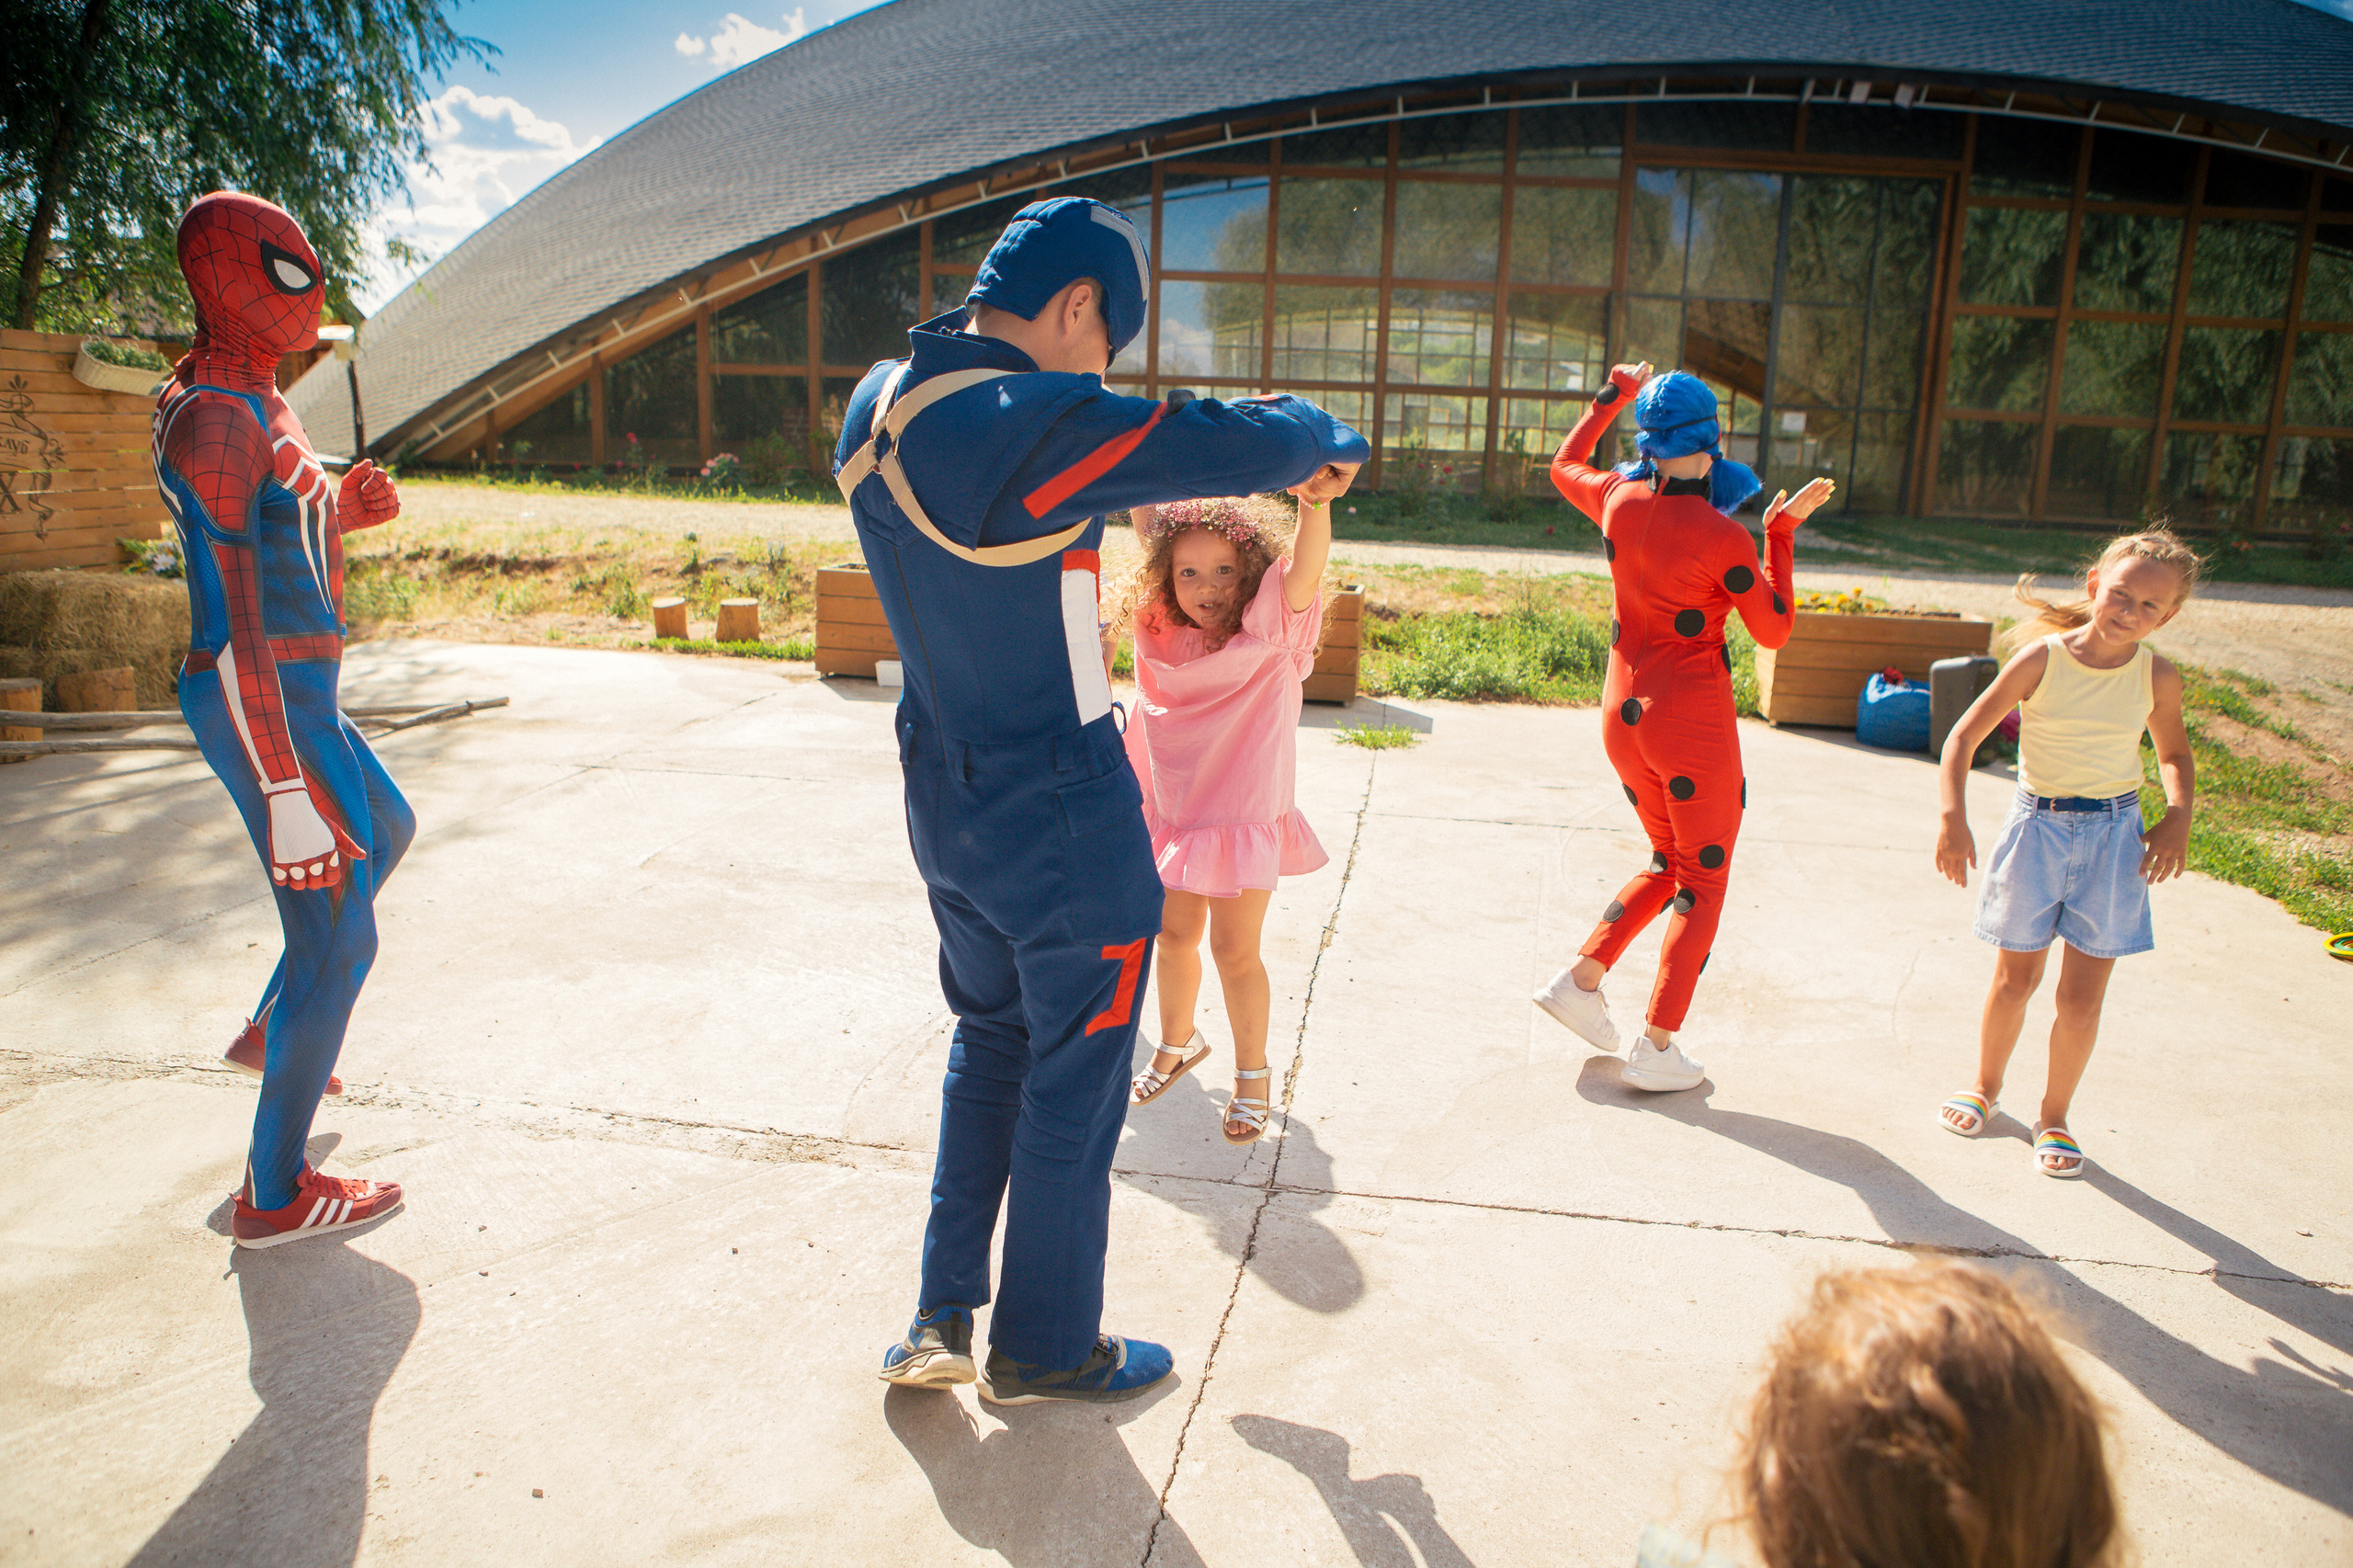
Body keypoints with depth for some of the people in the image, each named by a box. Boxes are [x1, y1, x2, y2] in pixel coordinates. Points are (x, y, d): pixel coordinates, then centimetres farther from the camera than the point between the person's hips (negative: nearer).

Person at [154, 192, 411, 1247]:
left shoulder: (256, 401, 13)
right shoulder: (214, 418, -19)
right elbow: (229, 622, -25)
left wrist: (341, 510, 6)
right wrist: (285, 788, -27)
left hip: (298, 694, 10)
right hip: (268, 707, -10)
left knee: (385, 832, 31)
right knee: (334, 937, -4)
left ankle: (271, 1030, 43)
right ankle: (274, 1195, 10)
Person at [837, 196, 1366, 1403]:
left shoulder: (877, 408, 1)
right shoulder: (1032, 427, -26)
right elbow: (1238, 441, -20)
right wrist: (1323, 441, 0)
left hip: (944, 798, 8)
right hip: (1063, 827, -8)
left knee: (989, 1042, 26)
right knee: (1071, 1089, 11)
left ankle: (939, 1317, 33)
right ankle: (1044, 1351, 31)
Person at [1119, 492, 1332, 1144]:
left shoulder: (1269, 631, -15)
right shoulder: (1164, 629, -4)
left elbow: (1304, 566, -35)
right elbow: (1151, 524, 3)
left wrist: (1315, 500, -52)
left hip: (1246, 815, -4)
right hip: (1174, 813, 4)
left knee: (1235, 949, 3)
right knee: (1174, 935, 17)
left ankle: (1253, 1073, 26)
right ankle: (1178, 1044, 44)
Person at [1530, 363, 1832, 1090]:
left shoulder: (1619, 499, -3)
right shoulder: (1724, 539, -18)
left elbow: (1564, 467, 20)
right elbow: (1775, 631, -5)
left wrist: (1609, 397, 29)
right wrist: (1781, 535, -1)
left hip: (1623, 716, 6)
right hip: (1693, 726, -6)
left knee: (1670, 864, 24)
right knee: (1704, 883, 9)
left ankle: (1581, 979, 17)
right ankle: (1656, 1050, 9)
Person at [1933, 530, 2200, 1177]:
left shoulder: (2157, 676, -2)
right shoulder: (2042, 659, -10)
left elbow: (2175, 753, 15)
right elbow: (1963, 737, -10)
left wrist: (2178, 815, -3)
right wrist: (1953, 817, -22)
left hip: (2114, 837, 1)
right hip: (2038, 826, -1)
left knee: (2082, 996, 4)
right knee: (2015, 979, 9)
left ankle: (2054, 1116, 23)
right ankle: (1985, 1087, 34)